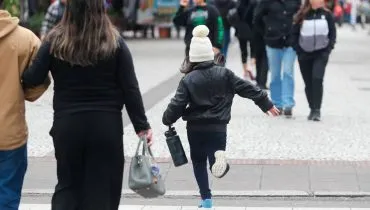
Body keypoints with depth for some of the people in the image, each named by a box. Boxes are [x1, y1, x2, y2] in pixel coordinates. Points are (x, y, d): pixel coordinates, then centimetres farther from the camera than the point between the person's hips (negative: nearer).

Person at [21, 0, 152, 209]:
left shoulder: (55, 41, -3)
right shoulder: (114, 42, -4)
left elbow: (33, 79, -5)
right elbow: (130, 88, -4)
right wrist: (142, 126, 2)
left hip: (67, 125, 1)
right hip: (106, 125, -1)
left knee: (68, 184, 16)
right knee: (103, 188, 8)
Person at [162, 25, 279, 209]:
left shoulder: (188, 80, -8)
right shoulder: (224, 74, -2)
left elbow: (177, 104, -9)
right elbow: (247, 89, 0)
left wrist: (167, 120, 10)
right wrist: (266, 104, 9)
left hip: (195, 128, -1)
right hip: (218, 127, 1)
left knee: (199, 162, 16)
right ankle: (218, 155, -27)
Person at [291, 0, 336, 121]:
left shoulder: (327, 15, 0)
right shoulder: (301, 16, -3)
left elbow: (333, 34, 5)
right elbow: (294, 34, 3)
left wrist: (328, 50, -5)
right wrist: (298, 51, -4)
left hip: (321, 54, -1)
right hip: (305, 54, 1)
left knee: (317, 79, -17)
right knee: (308, 83, 6)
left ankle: (317, 110, -13)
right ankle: (312, 109, 19)